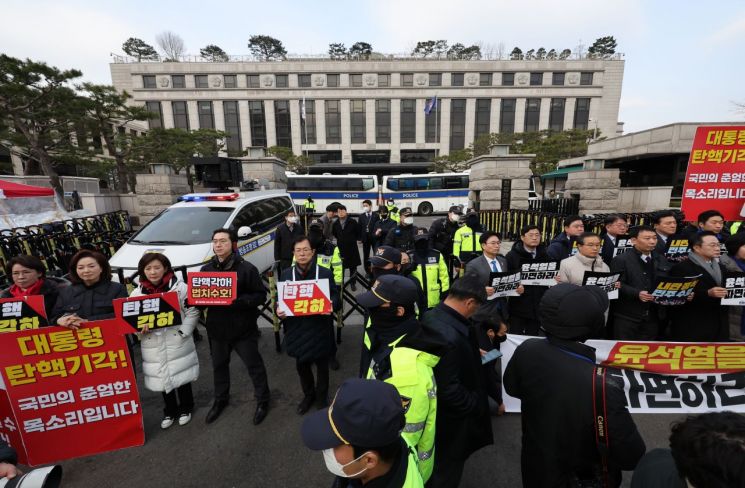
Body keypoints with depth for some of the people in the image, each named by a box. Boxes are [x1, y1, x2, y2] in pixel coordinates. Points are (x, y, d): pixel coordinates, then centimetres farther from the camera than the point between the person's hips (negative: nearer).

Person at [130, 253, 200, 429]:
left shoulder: (180, 287, -9)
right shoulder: (136, 293, 0)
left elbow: (192, 312, -7)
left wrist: (183, 332, -14)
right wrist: (140, 328, -14)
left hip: (178, 343, -2)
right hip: (154, 347, 3)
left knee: (182, 377, 12)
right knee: (162, 379, 17)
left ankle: (185, 408, 36)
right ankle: (170, 411, 39)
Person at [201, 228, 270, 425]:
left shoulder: (247, 268, -14)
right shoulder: (206, 269, 2)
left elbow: (261, 295, -14)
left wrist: (238, 301, -28)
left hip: (243, 328, -5)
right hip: (217, 328, 5)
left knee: (254, 365, 9)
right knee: (219, 365, 23)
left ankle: (262, 400, 31)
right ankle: (220, 400, 48)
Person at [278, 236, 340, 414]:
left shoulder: (325, 273, -7)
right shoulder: (286, 274, 2)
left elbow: (336, 298, -6)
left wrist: (331, 306, -27)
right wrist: (279, 310, -13)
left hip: (319, 329, -2)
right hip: (297, 330, 3)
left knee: (322, 366, 15)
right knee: (302, 366, 20)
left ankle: (322, 397, 40)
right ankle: (308, 395, 46)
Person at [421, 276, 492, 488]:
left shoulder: (431, 316, -10)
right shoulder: (450, 337, -39)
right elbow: (450, 391, -30)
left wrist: (471, 352, 9)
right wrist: (479, 404, -15)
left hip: (433, 408, 8)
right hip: (448, 417, -8)